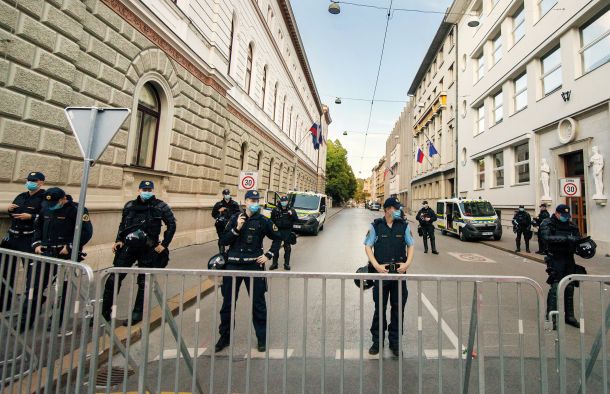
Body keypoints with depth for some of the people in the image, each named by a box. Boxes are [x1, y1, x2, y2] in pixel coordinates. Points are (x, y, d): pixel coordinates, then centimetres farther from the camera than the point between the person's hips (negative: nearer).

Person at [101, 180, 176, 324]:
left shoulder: (160, 206, -5)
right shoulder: (130, 206, 6)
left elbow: (172, 225, -4)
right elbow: (122, 225, 16)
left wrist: (164, 244, -8)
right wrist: (119, 240, 2)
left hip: (148, 249, -3)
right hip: (128, 246, 3)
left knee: (143, 282, 7)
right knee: (114, 278, 3)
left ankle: (137, 313, 21)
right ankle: (104, 310, 21)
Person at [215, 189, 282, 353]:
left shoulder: (263, 221, 0)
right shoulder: (235, 219, 3)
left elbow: (278, 238, 10)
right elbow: (223, 241, 0)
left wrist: (269, 255, 1)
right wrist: (237, 229, -15)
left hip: (254, 265, -2)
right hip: (233, 265, 2)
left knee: (258, 303, 7)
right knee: (228, 302, 13)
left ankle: (262, 338, 25)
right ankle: (225, 336, 33)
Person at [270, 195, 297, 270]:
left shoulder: (291, 210, 2)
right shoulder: (276, 210, -1)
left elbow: (296, 219, -2)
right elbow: (272, 219, 8)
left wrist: (292, 214, -17)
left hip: (287, 231, 0)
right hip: (278, 231, 0)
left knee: (287, 248, 7)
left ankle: (287, 264, 18)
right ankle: (274, 263, 17)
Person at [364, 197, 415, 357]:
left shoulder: (404, 226, 2)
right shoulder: (376, 226, -4)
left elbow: (411, 245, 9)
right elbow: (368, 246, -2)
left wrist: (408, 263, -6)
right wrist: (376, 266, -12)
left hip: (399, 272, 2)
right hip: (381, 271, -2)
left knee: (398, 308, 11)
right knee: (379, 308, 10)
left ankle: (394, 341, 29)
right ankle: (377, 341, 27)